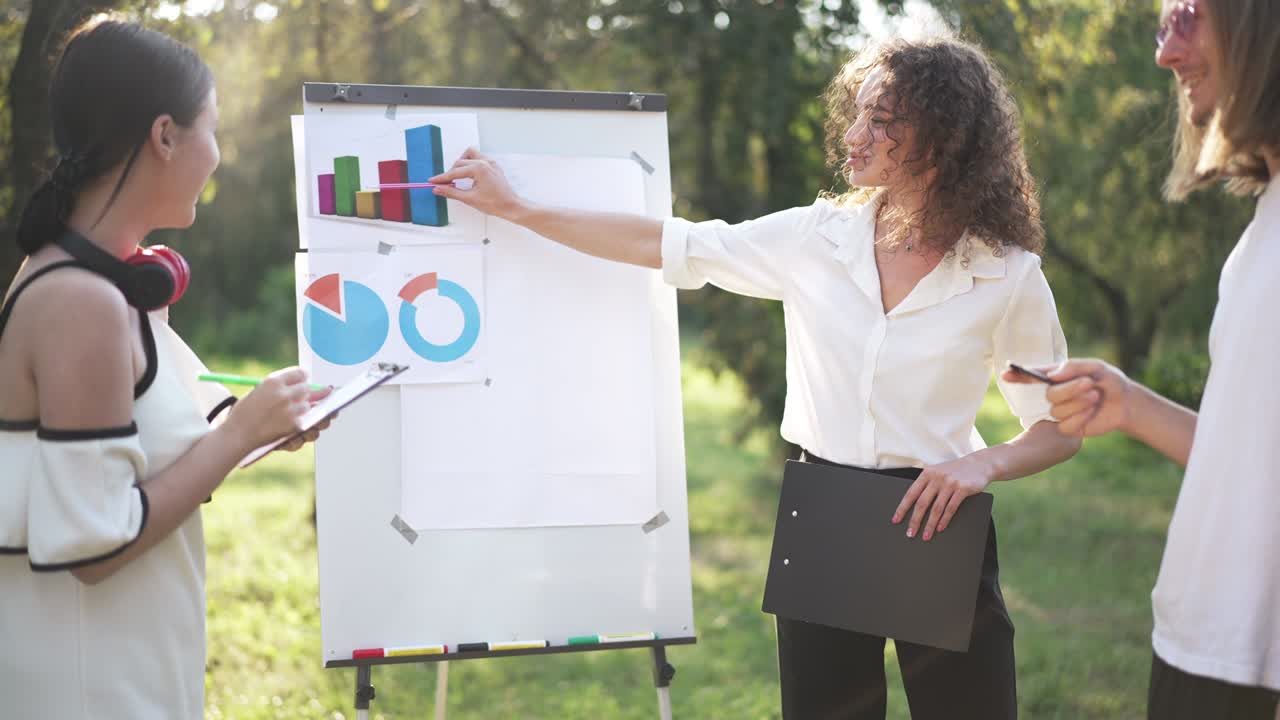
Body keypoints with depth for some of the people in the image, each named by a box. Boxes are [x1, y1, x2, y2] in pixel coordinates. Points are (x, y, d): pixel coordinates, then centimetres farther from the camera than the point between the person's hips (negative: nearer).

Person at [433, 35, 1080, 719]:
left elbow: (1060, 427, 0)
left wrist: (986, 463, -21)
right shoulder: (813, 238, -2)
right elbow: (664, 244, 3)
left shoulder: (1010, 276, -7)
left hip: (938, 530, -2)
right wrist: (516, 209, 3)